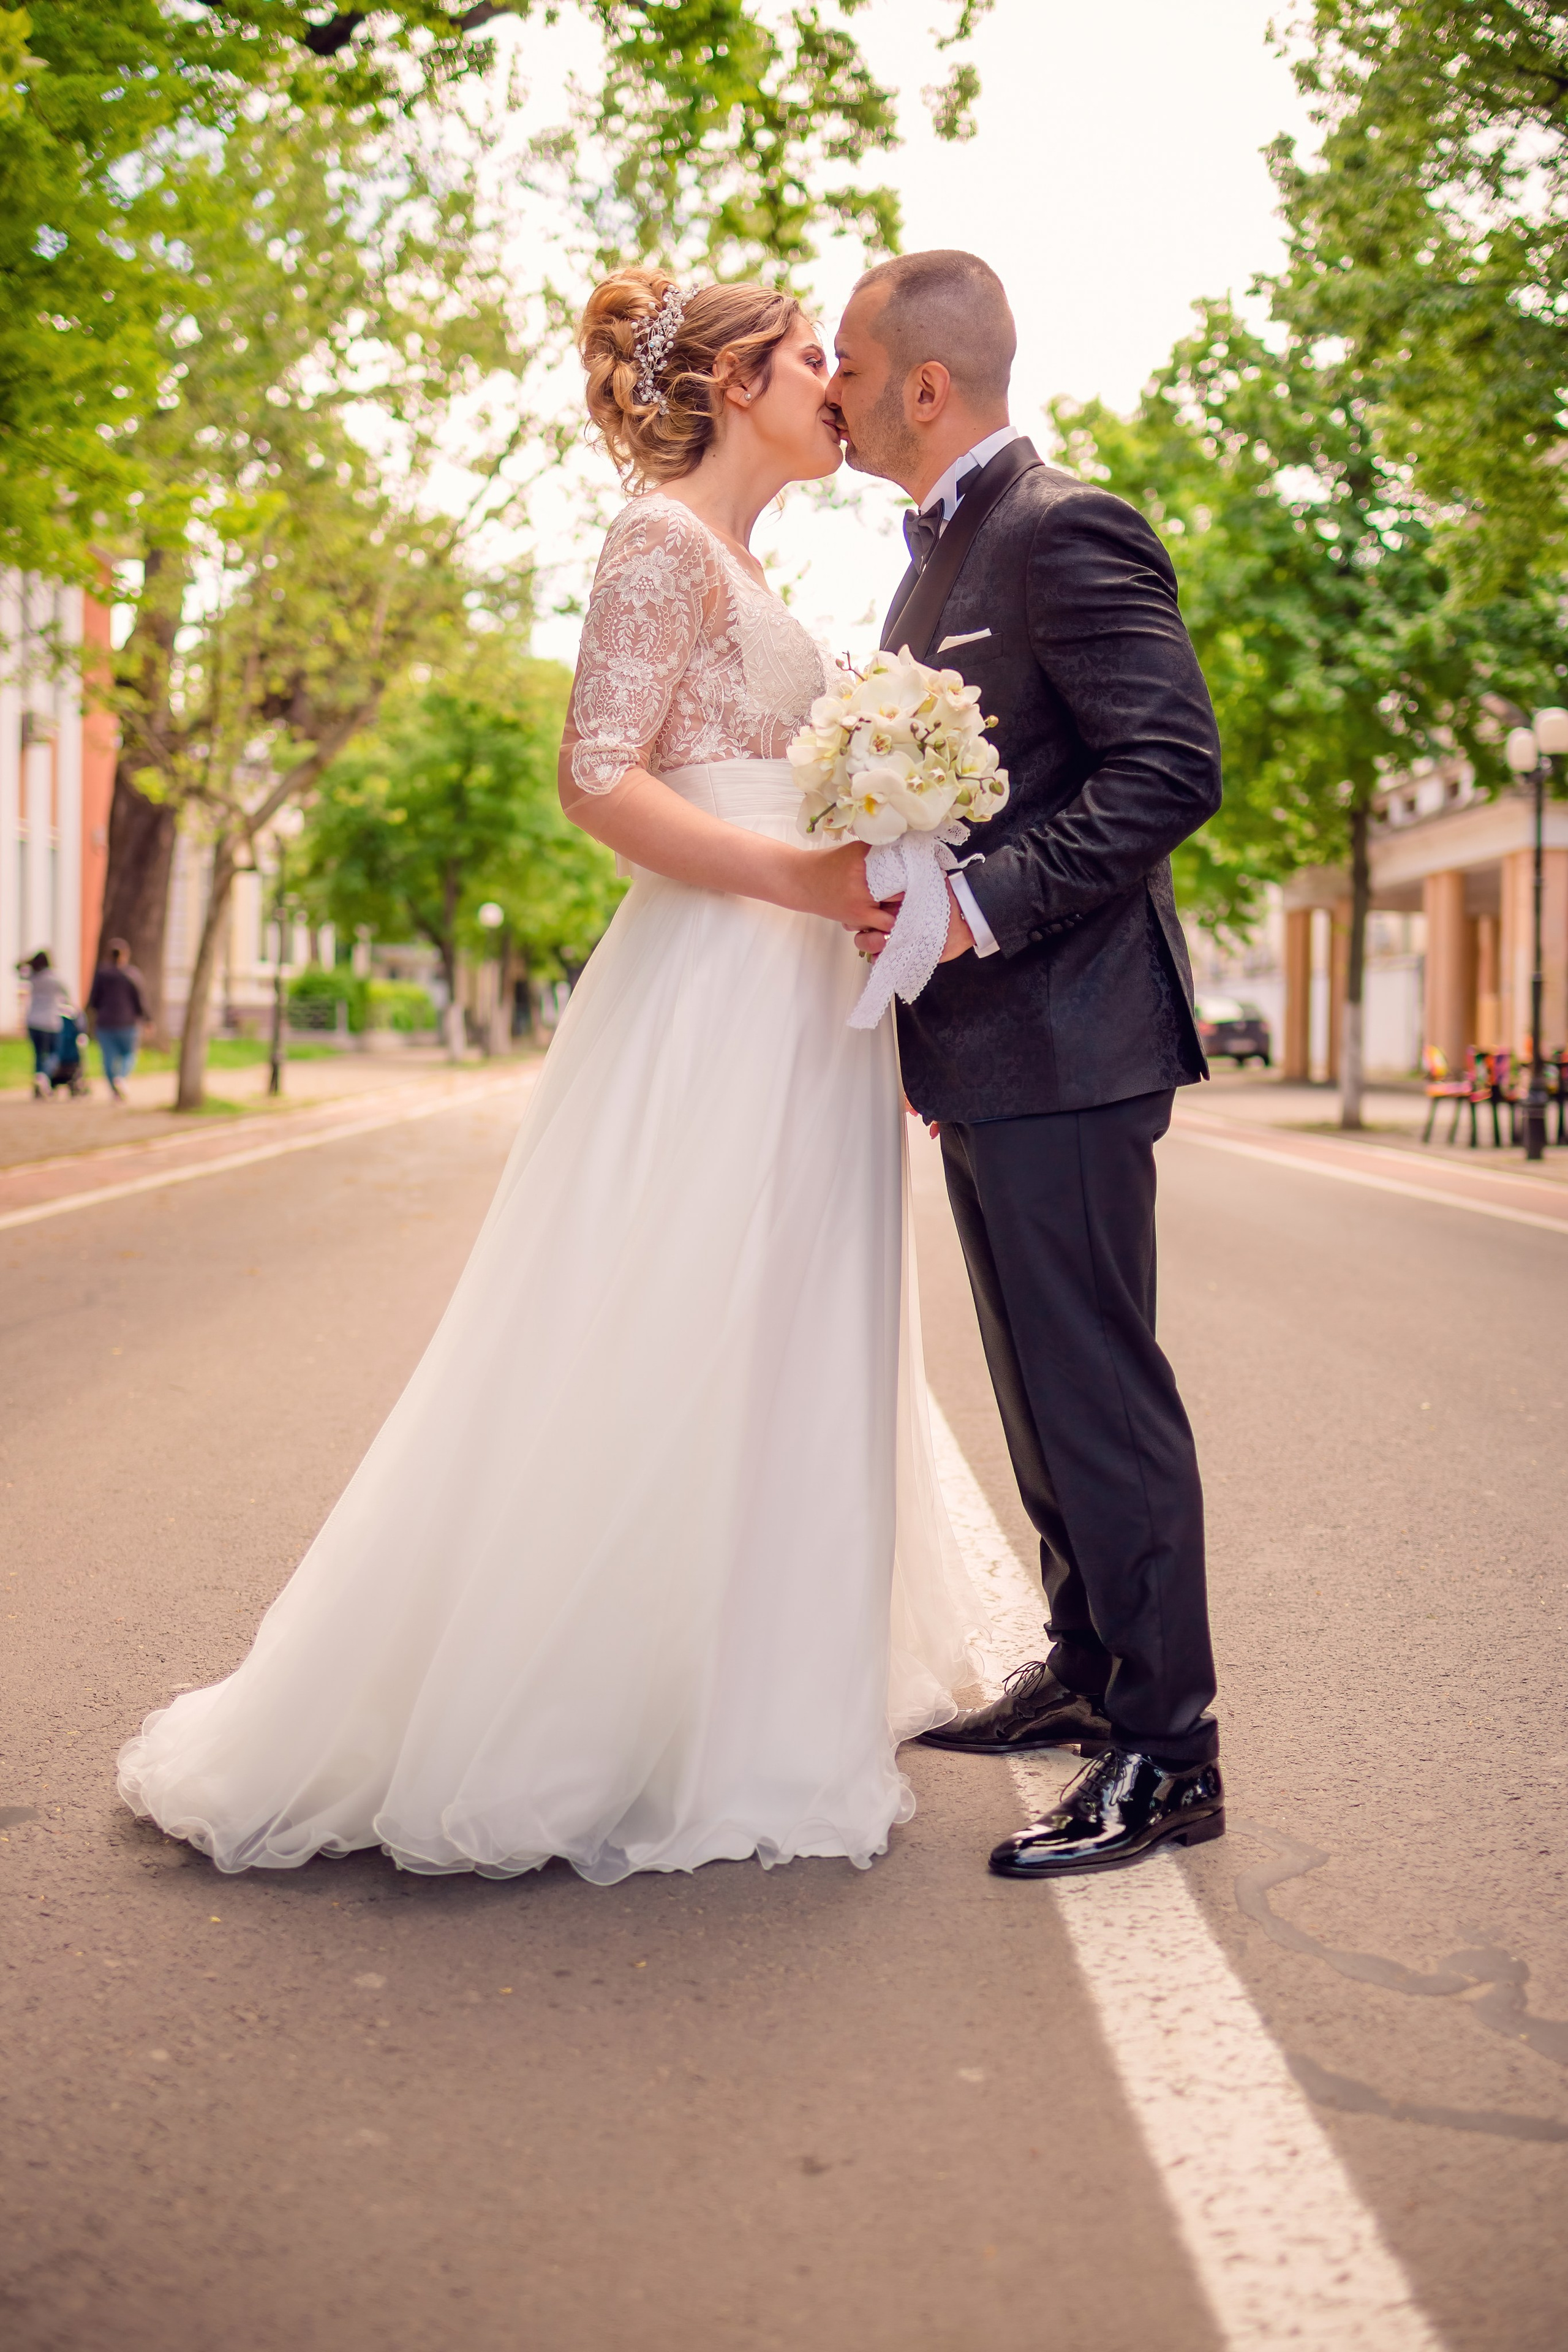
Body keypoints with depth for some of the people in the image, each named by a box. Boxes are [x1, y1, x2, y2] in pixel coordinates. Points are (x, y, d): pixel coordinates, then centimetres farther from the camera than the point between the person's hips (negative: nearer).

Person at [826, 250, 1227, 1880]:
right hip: (979, 1051, 10)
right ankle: (1088, 1670, 31)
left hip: (1061, 1042, -10)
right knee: (1044, 1386, 17)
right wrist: (915, 1012, 16)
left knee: (1099, 1391, -5)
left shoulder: (1064, 534, -12)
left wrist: (977, 912, -25)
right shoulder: (940, 559, 18)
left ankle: (1165, 1753, 5)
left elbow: (1171, 768, -20)